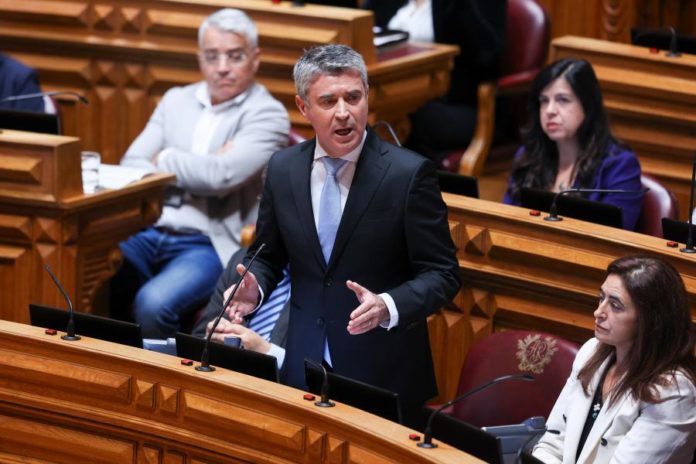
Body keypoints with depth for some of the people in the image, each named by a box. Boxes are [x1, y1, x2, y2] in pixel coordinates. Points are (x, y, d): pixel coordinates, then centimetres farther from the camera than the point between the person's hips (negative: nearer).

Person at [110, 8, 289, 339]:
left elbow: (221, 175, -17)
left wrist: (165, 160, 0)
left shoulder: (267, 114, -2)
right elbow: (130, 167, 7)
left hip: (209, 245, -5)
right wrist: (193, 168, -8)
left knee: (154, 303, -33)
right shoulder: (176, 100, 16)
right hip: (148, 232, 5)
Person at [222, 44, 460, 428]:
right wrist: (255, 285, -9)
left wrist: (388, 307, -28)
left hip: (383, 371, -3)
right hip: (305, 364, 3)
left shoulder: (408, 173, -13)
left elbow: (441, 274, -10)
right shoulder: (282, 168, 0)